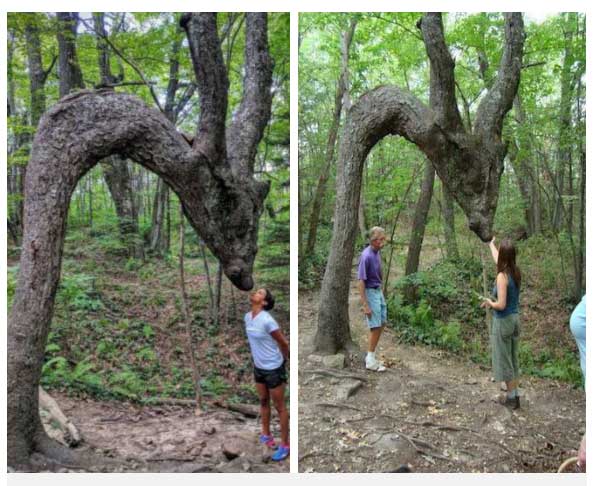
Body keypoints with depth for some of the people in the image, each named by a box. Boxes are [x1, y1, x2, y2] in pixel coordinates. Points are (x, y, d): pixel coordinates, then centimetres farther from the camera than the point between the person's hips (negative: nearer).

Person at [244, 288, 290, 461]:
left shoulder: (267, 320, -26)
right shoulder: (247, 317, -2)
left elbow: (283, 343, -15)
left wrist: (282, 361, 0)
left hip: (273, 369, -7)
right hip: (259, 367, 8)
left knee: (280, 407, 6)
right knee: (264, 402, 23)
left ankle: (285, 445, 19)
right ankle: (266, 435, 42)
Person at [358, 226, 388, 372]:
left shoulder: (377, 252, 3)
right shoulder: (366, 256, -23)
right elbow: (361, 281, -22)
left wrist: (381, 292, 18)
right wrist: (365, 305, -22)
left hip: (378, 291, 9)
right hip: (370, 292, -9)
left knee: (382, 324, 12)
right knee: (375, 327, -5)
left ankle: (371, 356, 23)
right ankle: (370, 361, 7)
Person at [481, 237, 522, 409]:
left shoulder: (502, 276, -22)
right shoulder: (516, 272, 0)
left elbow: (501, 305, -24)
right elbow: (498, 260, 21)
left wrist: (489, 303, -4)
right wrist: (491, 244, 36)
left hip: (503, 321, -7)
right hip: (515, 319, 7)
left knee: (504, 360, 6)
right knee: (513, 358, 18)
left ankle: (511, 398, 15)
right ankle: (515, 394, 27)